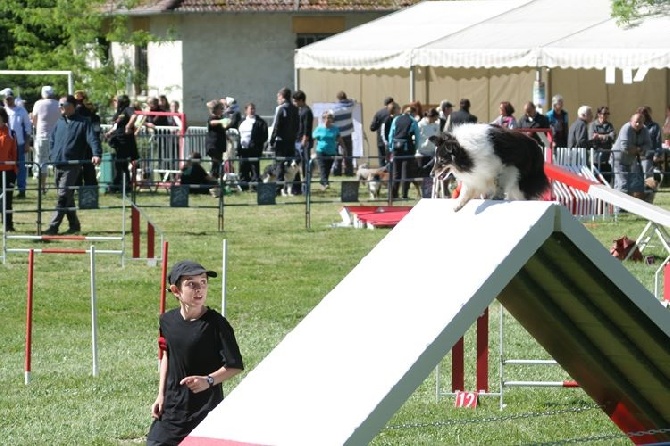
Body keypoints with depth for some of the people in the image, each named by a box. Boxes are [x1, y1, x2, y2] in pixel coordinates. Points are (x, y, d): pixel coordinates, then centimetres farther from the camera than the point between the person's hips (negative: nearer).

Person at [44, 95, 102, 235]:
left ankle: (53, 227, -14)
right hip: (58, 165, 7)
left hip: (72, 165, -7)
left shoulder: (83, 123, -3)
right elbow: (53, 140, 25)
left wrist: (97, 154, -27)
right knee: (67, 197, 12)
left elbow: (92, 139, -12)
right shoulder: (60, 122, 16)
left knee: (63, 196, -12)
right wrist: (52, 155, 13)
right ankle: (74, 225, 22)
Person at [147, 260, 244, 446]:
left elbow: (235, 365, -11)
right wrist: (161, 395, 13)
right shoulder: (167, 320, 2)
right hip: (172, 408, 5)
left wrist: (209, 380, -27)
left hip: (207, 411, -5)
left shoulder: (216, 323, -14)